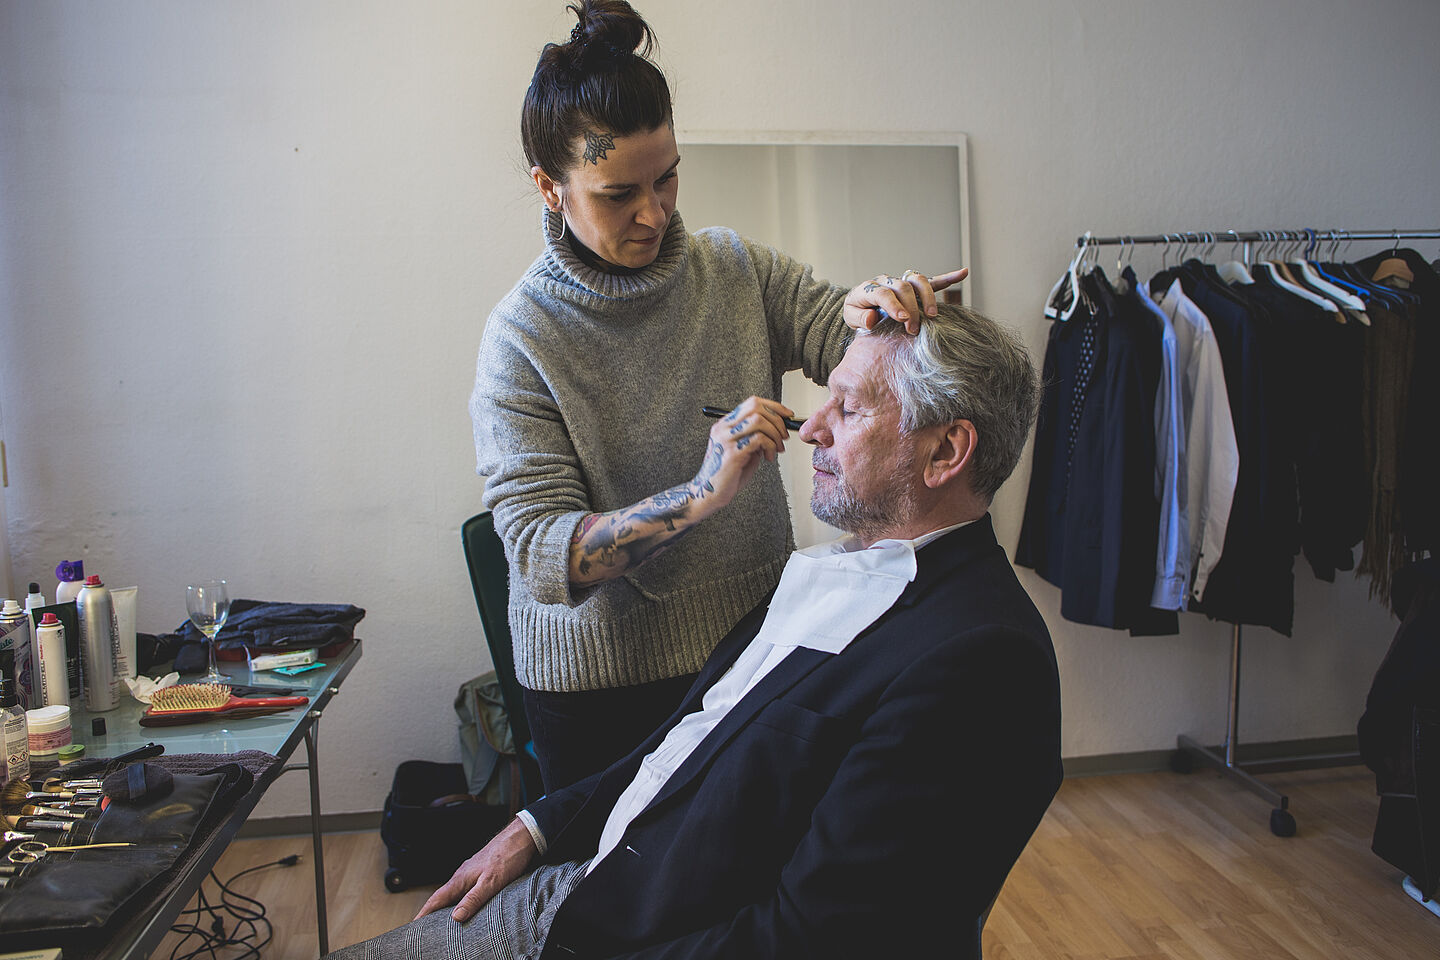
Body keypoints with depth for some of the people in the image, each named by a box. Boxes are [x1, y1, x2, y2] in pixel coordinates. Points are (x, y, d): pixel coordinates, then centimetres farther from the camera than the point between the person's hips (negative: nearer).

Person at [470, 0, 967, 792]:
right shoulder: (522, 337, -15)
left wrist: (874, 309, -28)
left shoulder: (737, 270, -3)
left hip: (753, 638, 4)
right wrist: (700, 495, -36)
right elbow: (537, 555, -22)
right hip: (598, 679, -3)